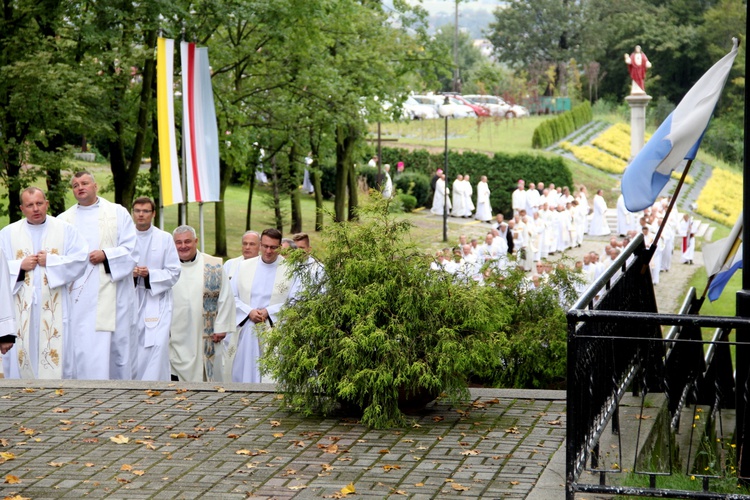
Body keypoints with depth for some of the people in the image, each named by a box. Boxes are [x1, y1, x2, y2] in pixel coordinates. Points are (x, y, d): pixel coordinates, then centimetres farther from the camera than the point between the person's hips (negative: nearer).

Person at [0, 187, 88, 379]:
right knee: (22, 351, 0)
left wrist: (50, 261, -8)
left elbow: (81, 259, -4)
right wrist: (20, 265, -10)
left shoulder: (65, 230, 6)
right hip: (21, 306, 1)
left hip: (54, 307, -1)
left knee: (57, 351, -4)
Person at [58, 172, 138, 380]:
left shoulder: (118, 213, 9)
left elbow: (131, 249, 1)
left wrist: (106, 255, -12)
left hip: (113, 291, -1)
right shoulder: (64, 219, 13)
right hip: (80, 296, 1)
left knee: (119, 344, 1)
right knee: (84, 346, -7)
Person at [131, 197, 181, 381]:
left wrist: (150, 275, -13)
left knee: (157, 346, -15)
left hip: (156, 302, -2)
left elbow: (174, 272, 1)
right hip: (131, 302, 2)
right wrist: (129, 274, -11)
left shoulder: (165, 239, 5)